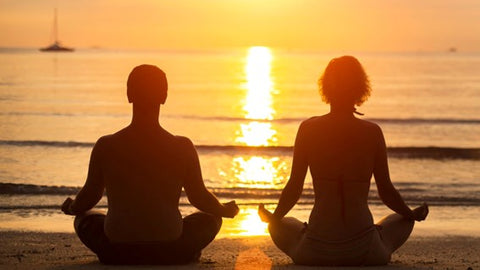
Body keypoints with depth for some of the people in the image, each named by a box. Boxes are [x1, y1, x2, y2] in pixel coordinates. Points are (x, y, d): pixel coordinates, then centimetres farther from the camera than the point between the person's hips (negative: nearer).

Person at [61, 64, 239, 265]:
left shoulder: (105, 147, -8)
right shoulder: (182, 148, -9)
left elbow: (90, 195, 5)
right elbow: (199, 197, 3)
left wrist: (71, 208, 30)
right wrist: (226, 211, 26)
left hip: (117, 253, 0)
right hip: (169, 253, 0)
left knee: (85, 219, 32)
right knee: (210, 219, 28)